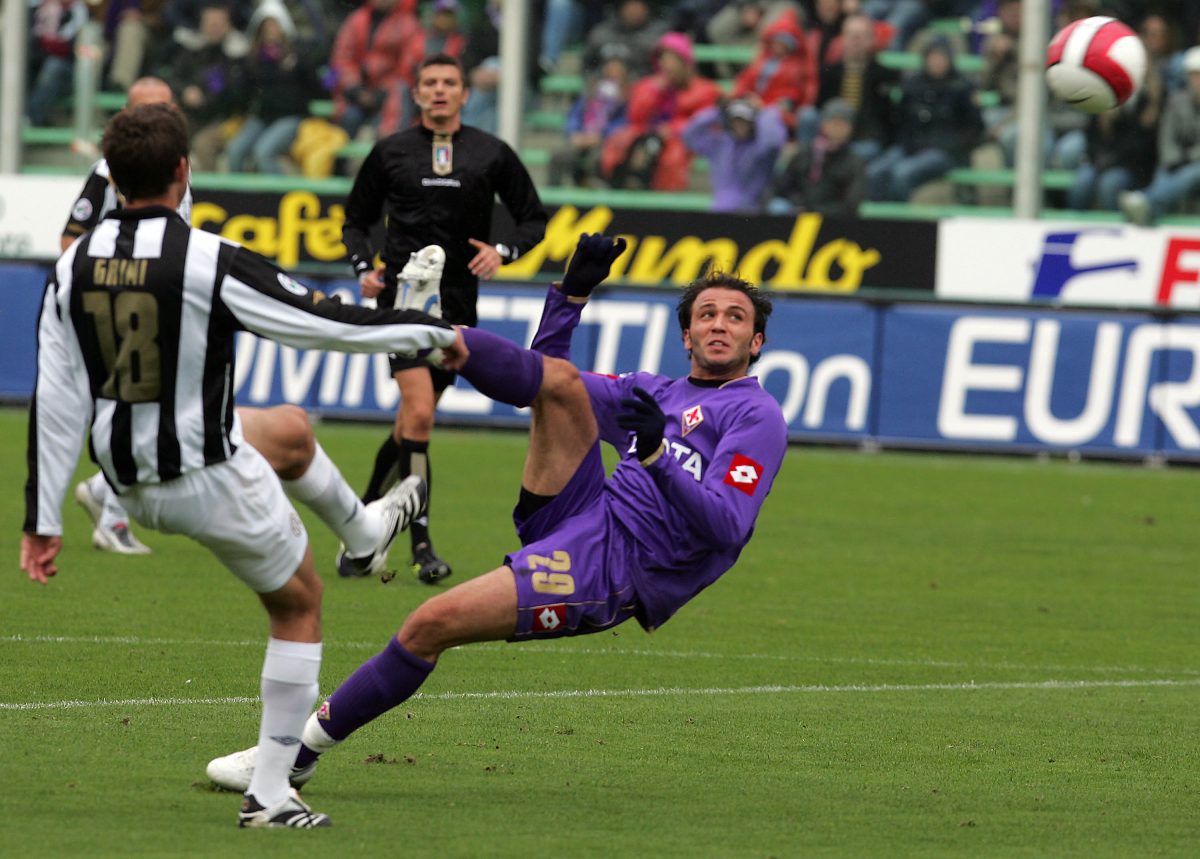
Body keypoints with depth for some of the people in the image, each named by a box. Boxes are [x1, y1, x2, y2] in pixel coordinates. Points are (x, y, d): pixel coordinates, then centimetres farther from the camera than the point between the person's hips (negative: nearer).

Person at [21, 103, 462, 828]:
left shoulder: (73, 268, -6)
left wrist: (43, 519, 1)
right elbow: (329, 324, -16)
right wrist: (435, 331, 0)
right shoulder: (211, 262, -22)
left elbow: (56, 402, -4)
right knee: (299, 606, 16)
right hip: (210, 479, -7)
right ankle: (271, 794, 12)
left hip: (131, 486, 7)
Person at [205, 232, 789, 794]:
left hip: (611, 570, -7)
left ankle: (304, 747, -6)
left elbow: (726, 527, -14)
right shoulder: (656, 392, 23)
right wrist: (573, 292, 17)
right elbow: (545, 375, 30)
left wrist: (656, 456, -26)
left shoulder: (756, 416, 1)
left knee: (433, 623, -16)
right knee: (559, 379, -12)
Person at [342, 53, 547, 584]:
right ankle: (420, 542, -16)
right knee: (419, 414, -18)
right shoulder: (390, 152, 6)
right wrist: (364, 267, -3)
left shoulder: (492, 155, 6)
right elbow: (356, 220, 15)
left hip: (457, 301, 2)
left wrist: (504, 251, -8)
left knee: (413, 422, 9)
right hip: (402, 293, -2)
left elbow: (533, 218, 11)